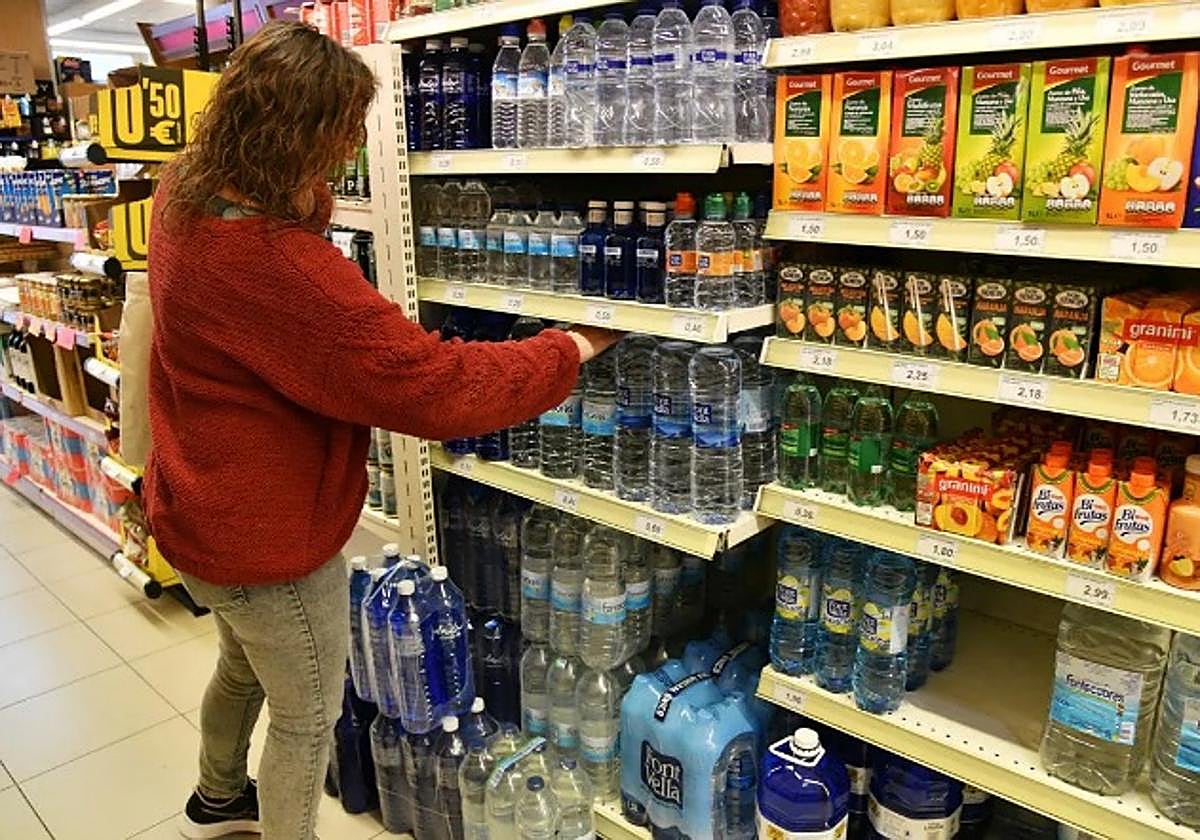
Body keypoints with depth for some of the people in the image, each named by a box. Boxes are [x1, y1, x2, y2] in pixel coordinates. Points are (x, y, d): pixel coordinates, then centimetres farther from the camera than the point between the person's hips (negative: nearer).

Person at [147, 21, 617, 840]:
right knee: (308, 716, 13)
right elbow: (431, 384, -33)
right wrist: (571, 350, -22)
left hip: (205, 509, 10)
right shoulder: (271, 260, -36)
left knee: (245, 666, 33)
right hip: (267, 535, -10)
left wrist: (305, 195, -1)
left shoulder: (185, 195, -5)